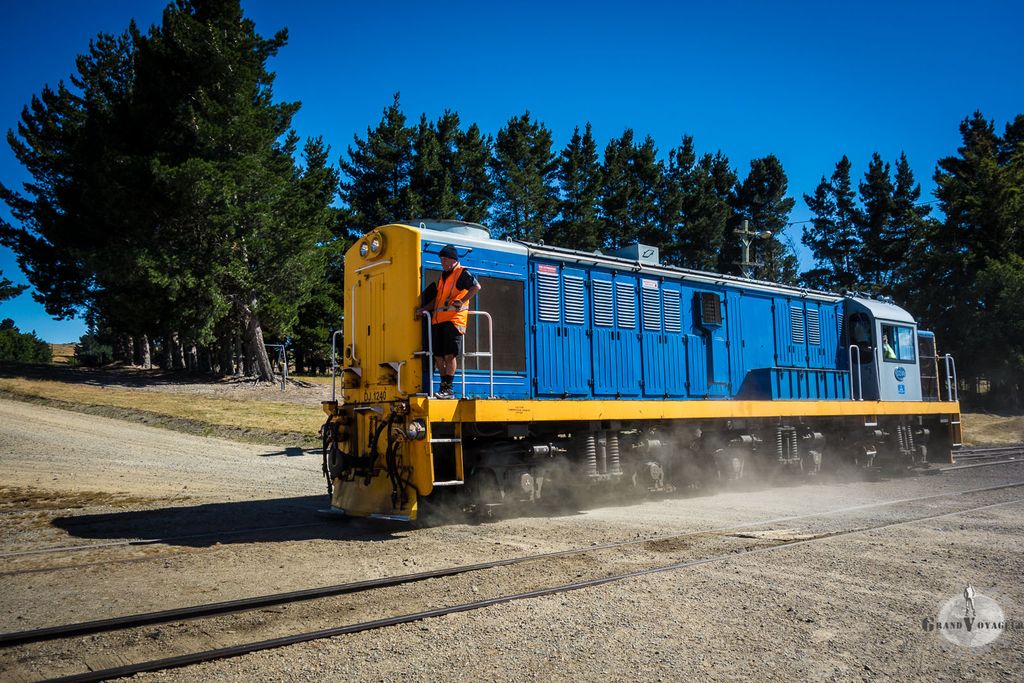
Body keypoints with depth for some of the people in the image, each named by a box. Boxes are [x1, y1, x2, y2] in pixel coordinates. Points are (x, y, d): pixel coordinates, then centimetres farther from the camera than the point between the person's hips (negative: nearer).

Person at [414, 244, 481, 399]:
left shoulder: (462, 273, 1)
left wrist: (462, 301, -18)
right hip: (438, 320, 8)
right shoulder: (442, 277, 25)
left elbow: (476, 286, -14)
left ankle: (448, 389, -7)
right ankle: (444, 387, 14)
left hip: (453, 319, -8)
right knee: (438, 356, 5)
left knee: (449, 355, -10)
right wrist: (423, 309, 15)